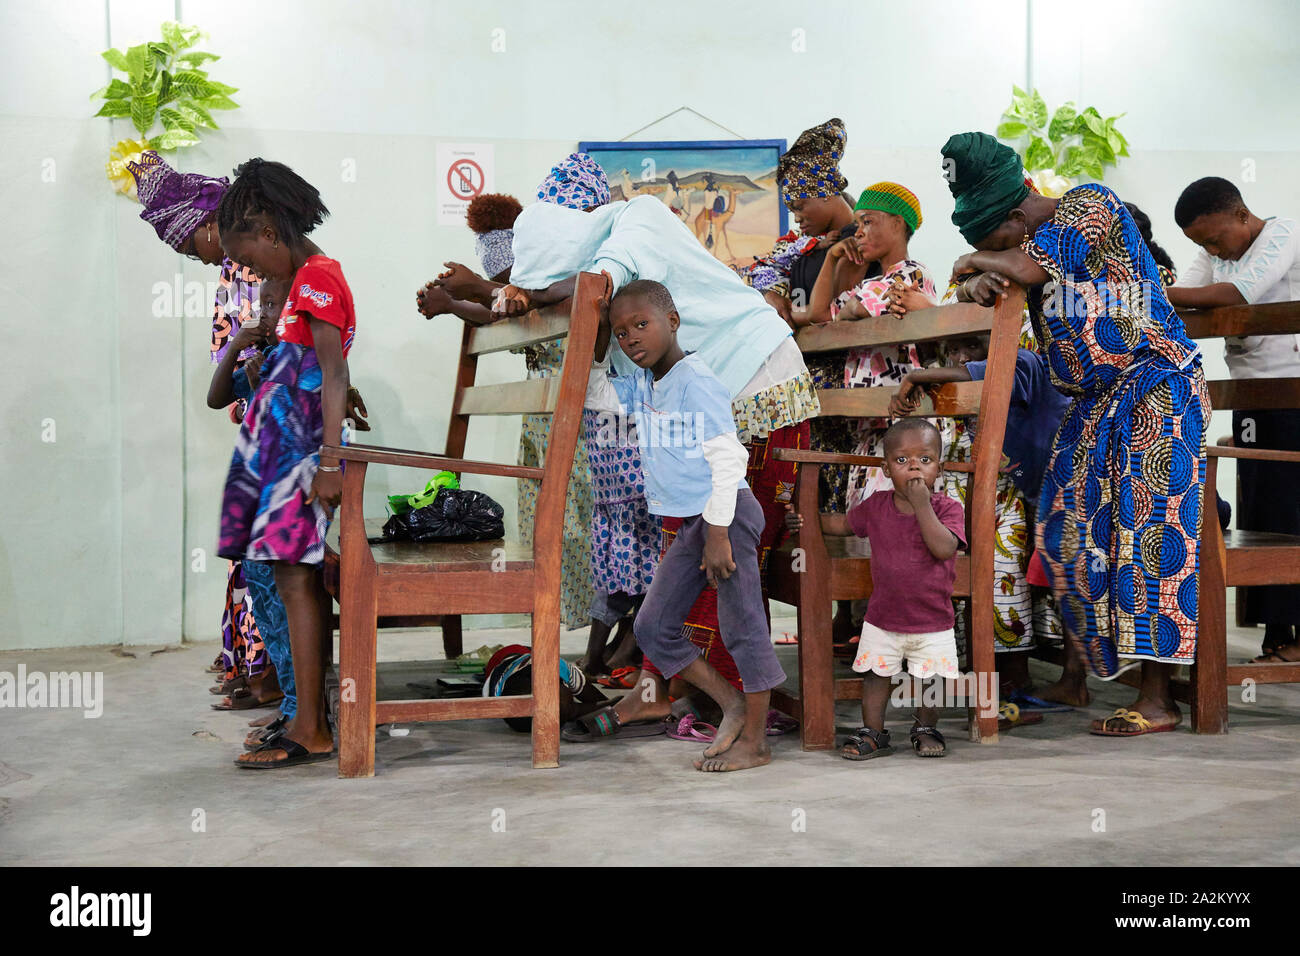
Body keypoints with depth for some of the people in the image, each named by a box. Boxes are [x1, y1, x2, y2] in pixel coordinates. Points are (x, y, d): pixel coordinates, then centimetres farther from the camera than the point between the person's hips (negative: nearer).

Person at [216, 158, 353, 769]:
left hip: (299, 447, -10)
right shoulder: (313, 276, 20)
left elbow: (334, 375, -18)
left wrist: (331, 462, -24)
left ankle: (310, 733, -8)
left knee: (294, 579, -10)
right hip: (290, 445, 10)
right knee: (304, 580, 10)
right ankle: (313, 717, 16)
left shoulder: (316, 277, -10)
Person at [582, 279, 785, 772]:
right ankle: (733, 705, 18)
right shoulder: (642, 384, 9)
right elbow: (594, 395, 24)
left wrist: (718, 534, -21)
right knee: (653, 627, 9)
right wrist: (597, 348, 9)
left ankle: (754, 740, 10)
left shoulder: (696, 383, -16)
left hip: (726, 513, -9)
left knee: (742, 626, -1)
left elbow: (728, 458, -19)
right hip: (688, 521, 9)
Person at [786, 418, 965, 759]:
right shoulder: (876, 506, -2)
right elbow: (843, 523, 15)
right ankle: (873, 733, 24)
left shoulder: (947, 508, -12)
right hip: (882, 619, 2)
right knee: (875, 673, 9)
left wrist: (921, 504, -30)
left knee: (931, 678, 10)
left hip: (933, 623, -2)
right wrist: (805, 520, 4)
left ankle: (926, 728, 33)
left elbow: (944, 548, -29)